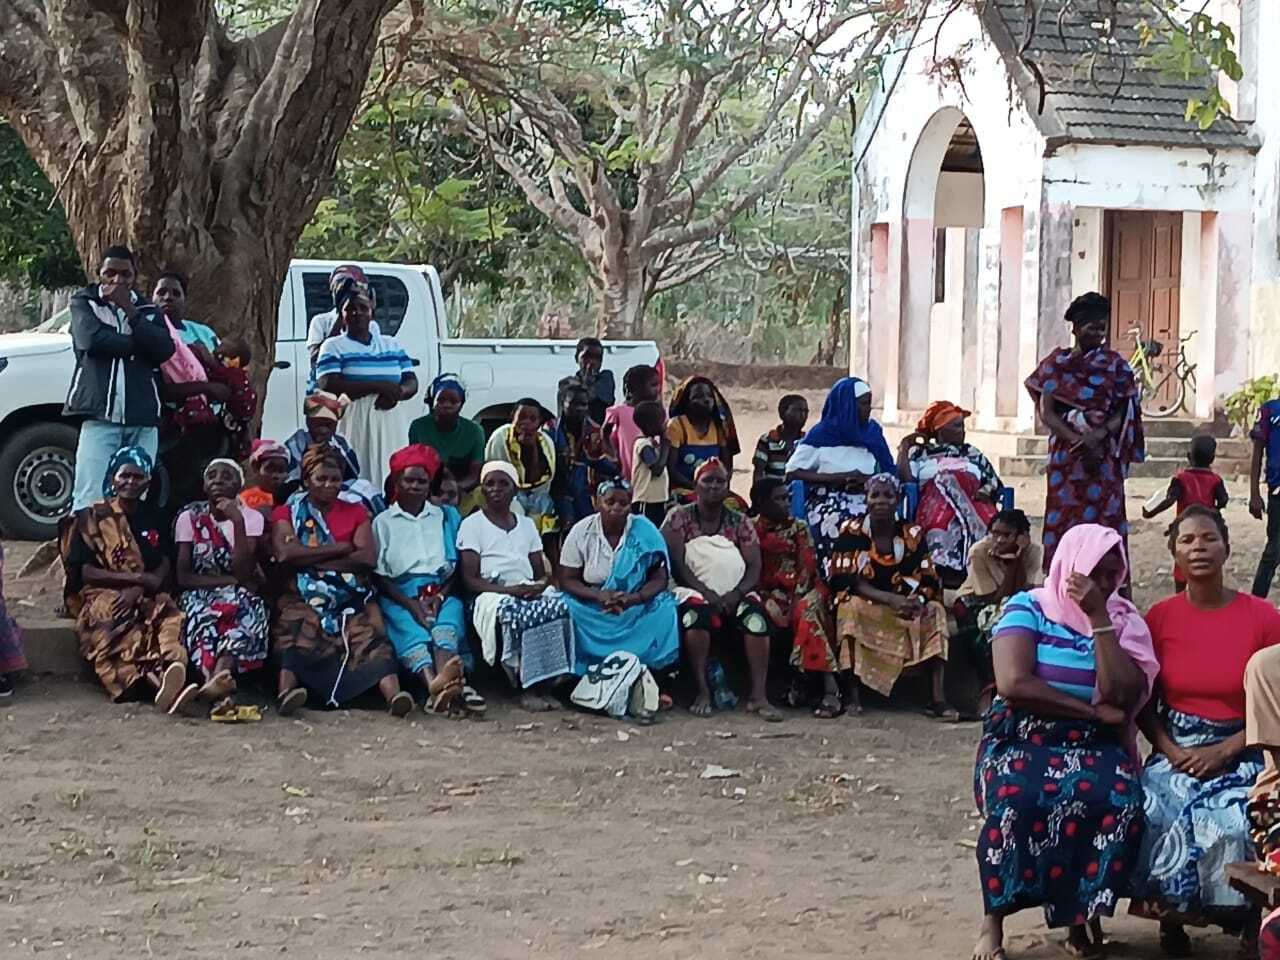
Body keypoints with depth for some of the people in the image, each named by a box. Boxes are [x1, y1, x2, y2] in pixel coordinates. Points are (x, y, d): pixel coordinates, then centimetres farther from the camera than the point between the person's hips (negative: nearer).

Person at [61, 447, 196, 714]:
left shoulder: (153, 518, 18)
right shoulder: (90, 519, 8)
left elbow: (164, 567, 9)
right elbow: (84, 572, -1)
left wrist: (138, 590, -12)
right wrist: (137, 577, -10)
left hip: (147, 597, 3)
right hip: (101, 595, -3)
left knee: (170, 617, -34)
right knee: (115, 626, -39)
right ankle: (158, 679, -63)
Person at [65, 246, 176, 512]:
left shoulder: (148, 311, 20)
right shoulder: (84, 304, 13)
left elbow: (164, 349, 0)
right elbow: (93, 339, -8)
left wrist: (129, 311, -4)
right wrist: (138, 344, 0)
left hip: (143, 421, 3)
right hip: (100, 414, -3)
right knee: (90, 499, -14)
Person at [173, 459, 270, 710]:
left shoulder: (251, 518, 5)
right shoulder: (189, 518, 6)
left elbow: (243, 572, -9)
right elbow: (183, 576, -3)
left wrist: (237, 522, -15)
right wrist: (230, 580, -13)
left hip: (238, 596, 0)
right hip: (199, 595, 0)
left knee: (249, 610, -36)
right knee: (202, 616, -36)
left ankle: (216, 679, -63)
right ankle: (220, 688, -62)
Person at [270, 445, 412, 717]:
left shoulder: (355, 512, 20)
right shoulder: (287, 512, 16)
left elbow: (368, 557, 3)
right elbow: (284, 553, -4)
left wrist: (313, 560, -2)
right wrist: (340, 548, -1)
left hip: (351, 594, 1)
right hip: (302, 596, -1)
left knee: (368, 634, -28)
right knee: (296, 633, -33)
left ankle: (393, 693, -52)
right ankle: (286, 691, -58)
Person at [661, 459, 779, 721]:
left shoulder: (740, 521, 14)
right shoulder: (679, 517, 8)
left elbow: (754, 567, 5)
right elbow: (676, 562, -3)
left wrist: (736, 593, -15)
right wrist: (705, 591, -17)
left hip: (735, 595, 2)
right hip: (694, 590, -2)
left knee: (756, 613, -31)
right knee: (696, 611, -38)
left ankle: (757, 695, -33)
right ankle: (702, 692, -31)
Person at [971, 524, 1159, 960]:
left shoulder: (1124, 621, 7)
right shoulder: (1027, 608, 0)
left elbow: (1124, 697, -10)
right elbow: (1013, 684, -16)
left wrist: (1098, 618, -11)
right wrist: (1095, 710, -12)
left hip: (1094, 745, 2)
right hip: (1022, 739, -2)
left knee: (1121, 804, -32)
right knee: (1016, 800, -36)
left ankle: (1079, 920, -13)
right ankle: (993, 921, -17)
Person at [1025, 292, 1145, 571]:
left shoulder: (1115, 364, 7)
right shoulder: (1055, 364, 5)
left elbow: (1125, 411, 2)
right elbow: (1047, 412, -1)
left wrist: (1098, 435, -15)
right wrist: (1079, 441, -14)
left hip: (1105, 456, 0)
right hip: (1065, 455, 0)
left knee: (1104, 518, -4)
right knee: (1063, 519, -3)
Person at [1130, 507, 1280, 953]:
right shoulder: (1160, 617, 3)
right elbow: (1144, 704, 7)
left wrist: (1224, 752, -13)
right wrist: (1171, 751, -10)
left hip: (1238, 754, -2)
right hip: (1174, 752, 2)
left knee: (1234, 825, -31)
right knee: (1155, 818, -27)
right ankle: (1172, 915, -2)